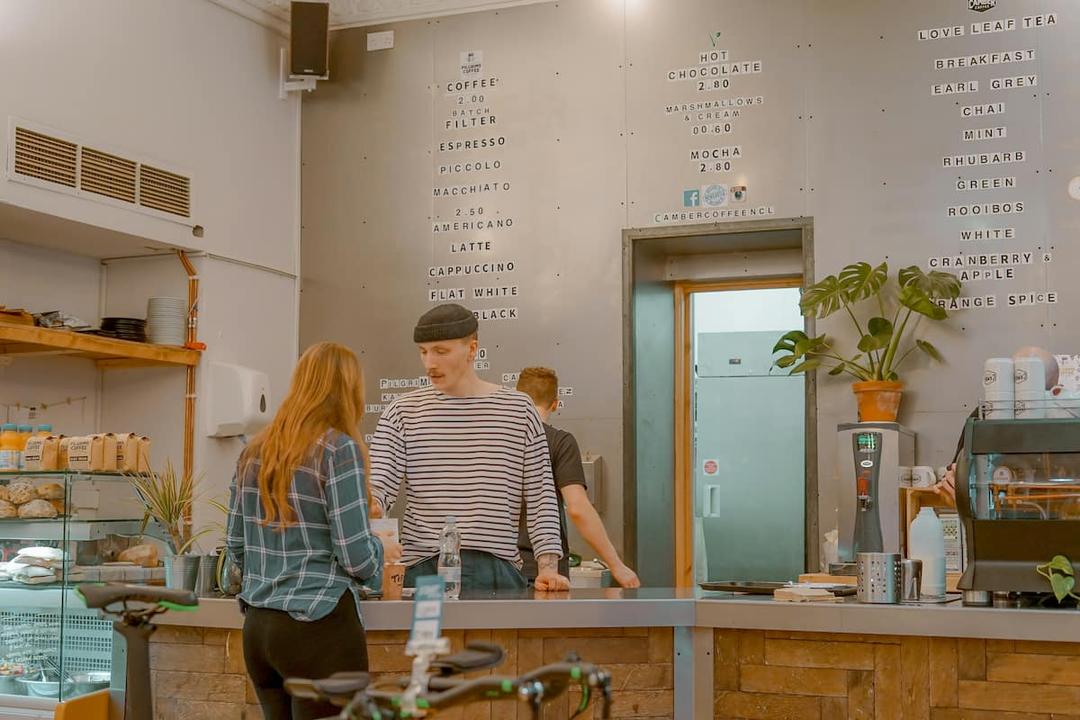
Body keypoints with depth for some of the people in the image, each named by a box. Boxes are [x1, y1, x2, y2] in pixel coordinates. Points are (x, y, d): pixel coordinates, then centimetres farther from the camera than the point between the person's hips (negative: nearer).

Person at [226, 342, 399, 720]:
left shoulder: (255, 451, 8)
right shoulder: (339, 449, -11)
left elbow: (236, 545, 13)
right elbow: (356, 557, -14)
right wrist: (383, 551, 7)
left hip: (257, 626, 7)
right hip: (318, 628, -7)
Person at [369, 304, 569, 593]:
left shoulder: (519, 410, 5)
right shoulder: (403, 412, 7)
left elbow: (540, 497, 4)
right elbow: (379, 485, 0)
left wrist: (549, 567, -5)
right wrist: (368, 506, -24)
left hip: (497, 570, 0)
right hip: (421, 569, 0)